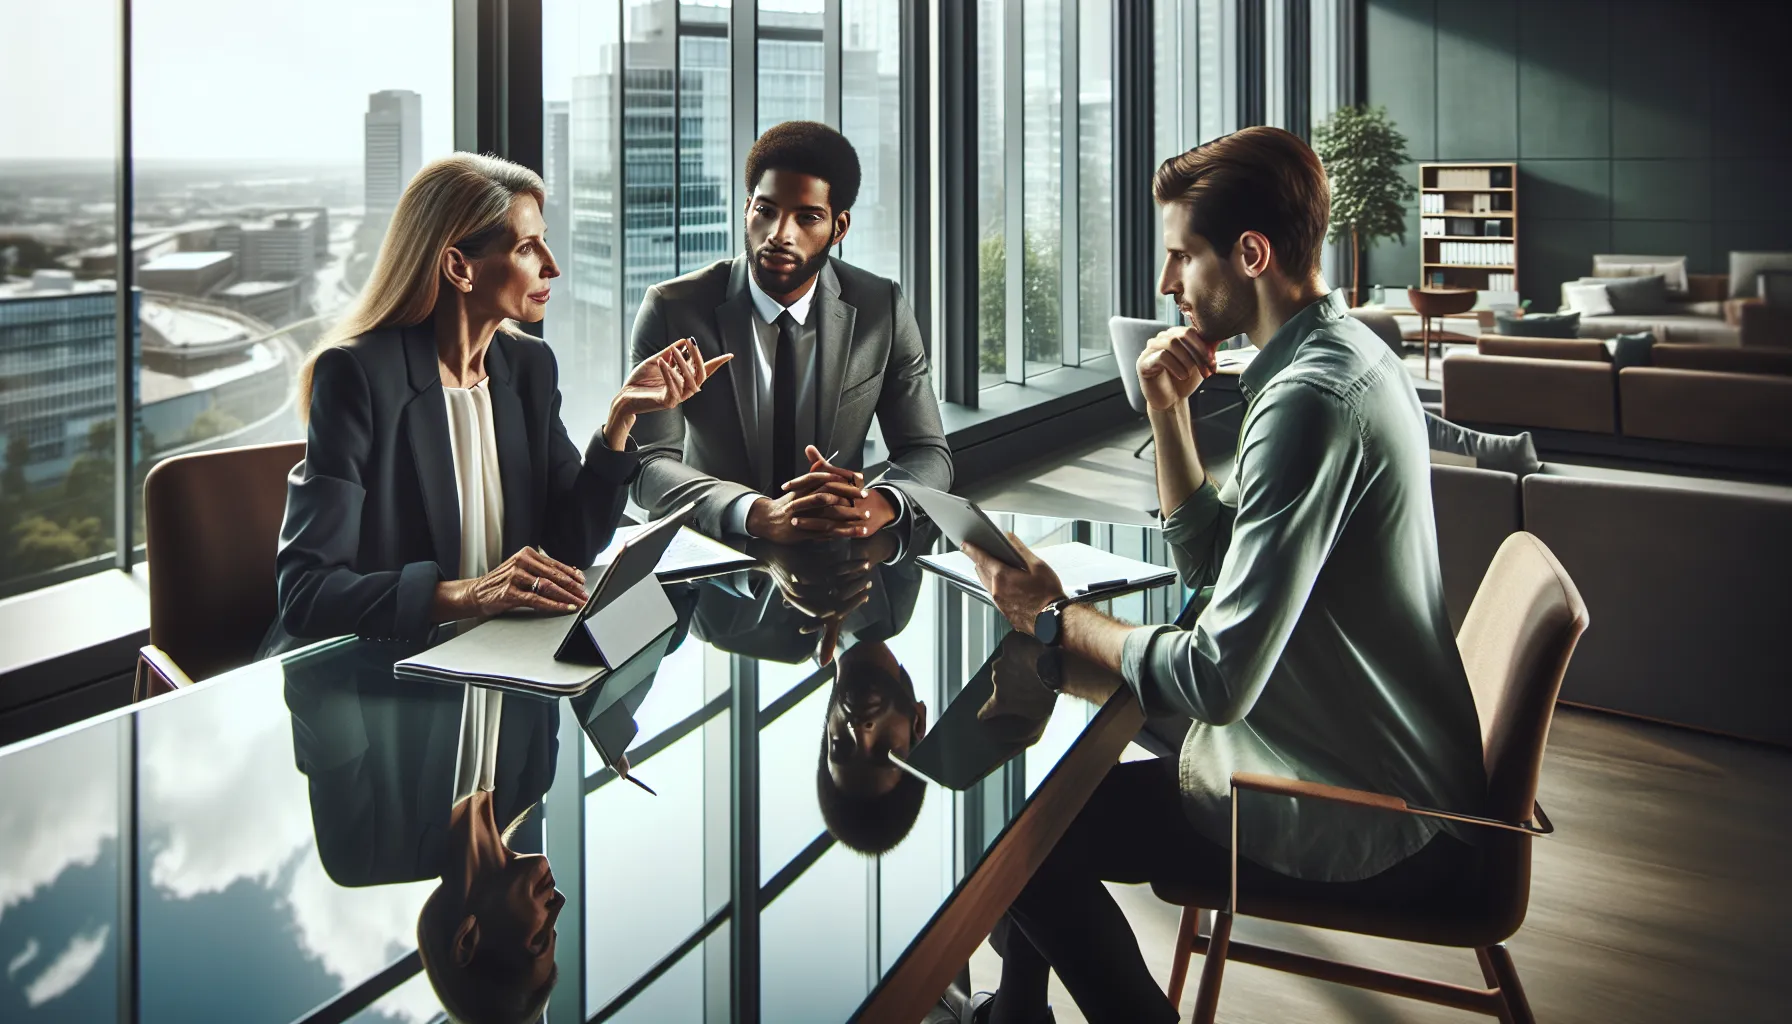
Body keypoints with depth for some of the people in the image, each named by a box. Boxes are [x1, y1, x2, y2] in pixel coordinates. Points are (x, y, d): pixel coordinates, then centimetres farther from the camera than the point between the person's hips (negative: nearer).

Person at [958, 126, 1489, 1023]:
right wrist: (1168, 409, -1)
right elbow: (1213, 562, 11)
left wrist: (1056, 618, -14)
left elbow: (1217, 679, -28)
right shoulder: (1341, 353, 7)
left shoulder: (1309, 400, -27)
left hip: (1366, 830, -10)